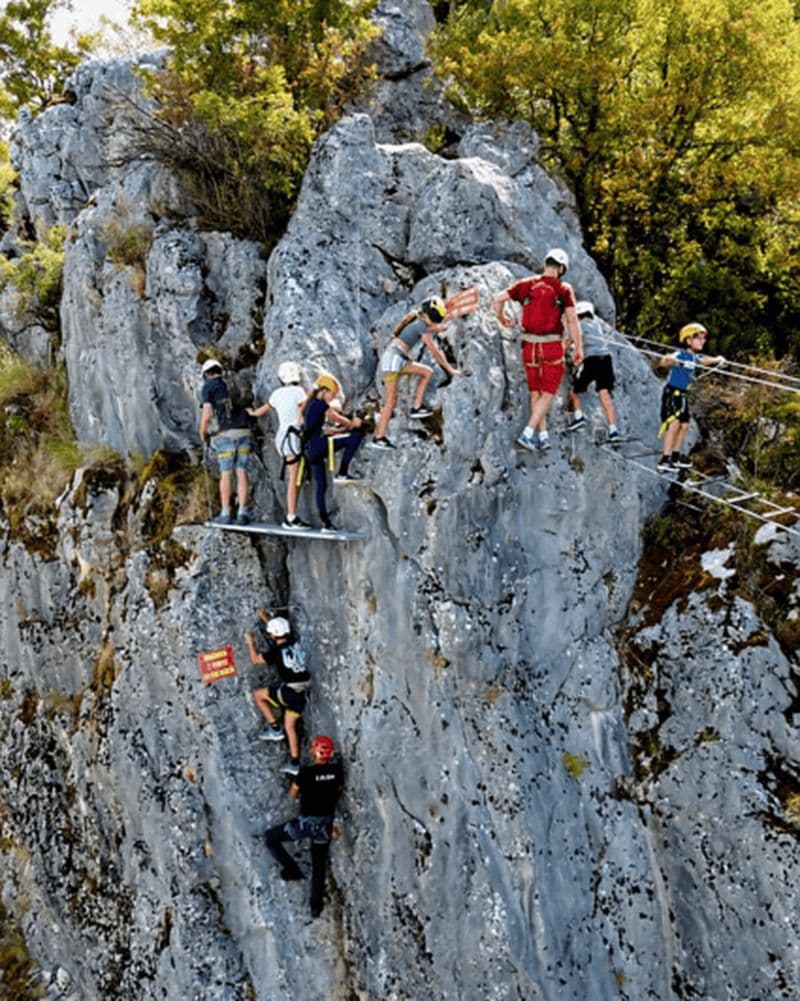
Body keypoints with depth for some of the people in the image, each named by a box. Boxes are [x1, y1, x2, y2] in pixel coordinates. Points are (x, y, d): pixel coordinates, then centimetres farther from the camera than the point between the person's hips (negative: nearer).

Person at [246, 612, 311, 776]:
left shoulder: (276, 651, -13)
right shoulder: (294, 643, 7)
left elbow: (255, 659, 1)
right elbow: (281, 633, 29)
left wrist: (250, 643, 16)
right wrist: (265, 619, 37)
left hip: (289, 691, -7)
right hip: (302, 691, 7)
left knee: (257, 695, 12)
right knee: (290, 726, 18)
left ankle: (274, 729, 12)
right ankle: (294, 763, 19)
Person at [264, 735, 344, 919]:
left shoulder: (306, 772, -19)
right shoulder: (337, 770, -7)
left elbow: (292, 794, -3)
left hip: (306, 822, -5)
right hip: (326, 824, 5)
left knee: (270, 838, 16)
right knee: (319, 865, 20)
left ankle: (292, 869, 15)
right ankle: (316, 906, 26)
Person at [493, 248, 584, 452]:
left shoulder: (526, 285, 3)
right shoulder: (564, 290, -6)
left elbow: (497, 299, 1)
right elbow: (572, 319, -14)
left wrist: (502, 318, 18)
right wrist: (579, 347, -8)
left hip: (530, 346, 4)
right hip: (552, 347, -4)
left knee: (535, 392, 16)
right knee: (547, 394, 5)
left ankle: (543, 436, 19)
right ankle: (527, 434, -7)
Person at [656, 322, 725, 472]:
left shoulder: (694, 357, 7)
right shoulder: (680, 355, -18)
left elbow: (703, 361, 31)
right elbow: (663, 361, -35)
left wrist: (717, 359, 44)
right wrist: (667, 359, -57)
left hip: (683, 395, 9)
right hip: (672, 393, -9)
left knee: (684, 425, 12)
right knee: (674, 424, -17)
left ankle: (675, 457, 25)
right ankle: (664, 460, -18)